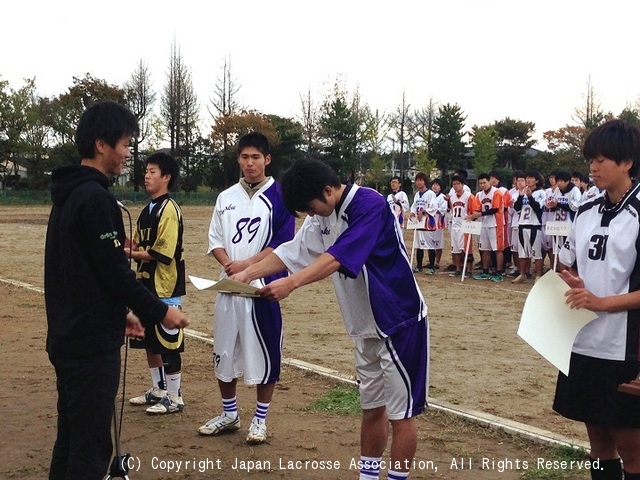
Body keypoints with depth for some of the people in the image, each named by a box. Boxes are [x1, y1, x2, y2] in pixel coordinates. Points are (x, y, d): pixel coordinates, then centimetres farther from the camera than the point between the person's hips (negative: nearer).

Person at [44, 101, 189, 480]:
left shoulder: (69, 195, 13)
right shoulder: (95, 197, -17)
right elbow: (115, 271, -19)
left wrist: (119, 314, 19)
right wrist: (159, 312, -8)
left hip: (68, 337, 10)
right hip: (92, 342, -10)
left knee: (71, 440, 18)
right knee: (91, 448, -4)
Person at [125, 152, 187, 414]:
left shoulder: (169, 209, -14)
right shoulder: (148, 210, 14)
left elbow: (163, 253, -20)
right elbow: (139, 245, 16)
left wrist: (131, 253, -15)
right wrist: (128, 246, -5)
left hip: (166, 287, -9)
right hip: (148, 284, 9)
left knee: (168, 343, -1)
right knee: (149, 341, 16)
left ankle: (174, 397, 9)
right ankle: (158, 390, 29)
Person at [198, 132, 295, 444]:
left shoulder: (279, 195, -5)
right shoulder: (226, 197, 10)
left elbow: (283, 243, -11)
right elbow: (215, 240, 9)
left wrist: (247, 264, -16)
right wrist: (228, 264, -11)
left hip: (263, 286, -5)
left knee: (264, 350, 2)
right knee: (223, 349, 11)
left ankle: (260, 419, 16)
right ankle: (229, 414, 27)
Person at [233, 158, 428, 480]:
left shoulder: (369, 204, -22)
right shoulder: (321, 218, 5)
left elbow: (338, 258, -32)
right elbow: (292, 251, 8)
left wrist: (291, 283, -41)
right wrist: (248, 273, -4)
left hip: (400, 321, -8)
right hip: (366, 327, 8)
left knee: (400, 413, 2)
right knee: (371, 408, 17)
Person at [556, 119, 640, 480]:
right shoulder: (587, 213, 10)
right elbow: (567, 267, 21)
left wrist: (601, 303, -19)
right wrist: (570, 283, 0)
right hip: (584, 342, 6)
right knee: (599, 439, 16)